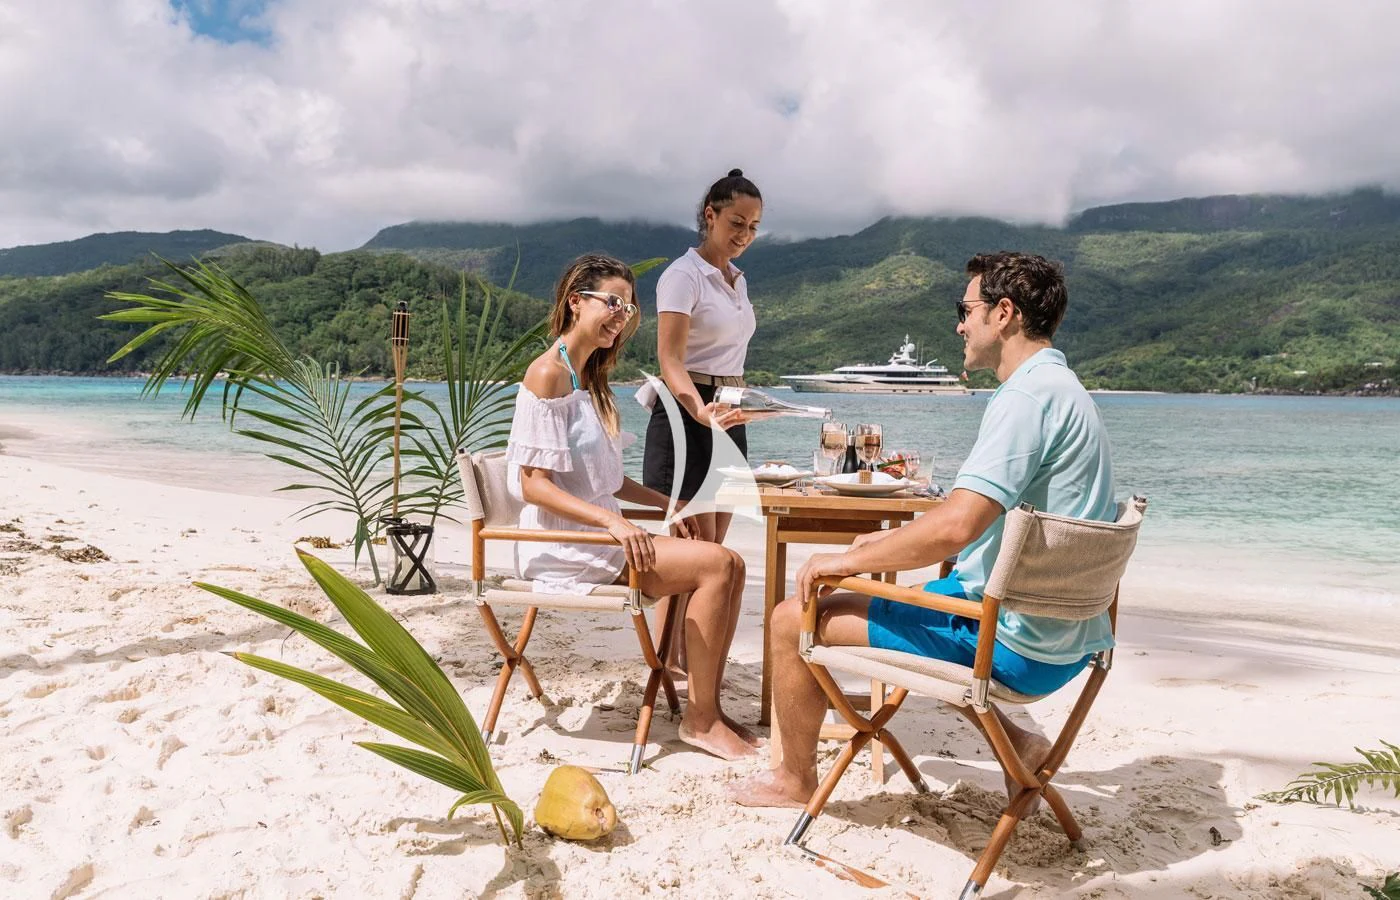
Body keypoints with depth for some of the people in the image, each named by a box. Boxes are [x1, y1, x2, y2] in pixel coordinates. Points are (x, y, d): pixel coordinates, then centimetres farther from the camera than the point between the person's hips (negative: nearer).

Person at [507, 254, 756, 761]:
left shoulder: (590, 377, 16)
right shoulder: (549, 373, -13)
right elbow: (533, 485, -19)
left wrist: (665, 504, 8)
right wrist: (612, 522, -28)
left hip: (599, 535, 9)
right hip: (562, 548, -9)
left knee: (730, 566, -3)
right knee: (715, 564, -18)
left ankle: (706, 708, 1)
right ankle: (699, 720, -9)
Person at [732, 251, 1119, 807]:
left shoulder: (1029, 396, -20)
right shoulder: (1064, 389, 13)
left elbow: (955, 526, -30)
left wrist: (846, 560, -16)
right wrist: (889, 541, 17)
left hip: (1013, 645, -10)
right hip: (1062, 632, 10)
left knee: (794, 619, -5)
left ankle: (795, 782, 17)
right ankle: (1016, 743, 23)